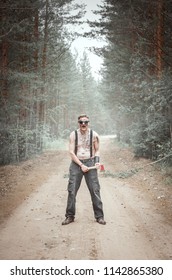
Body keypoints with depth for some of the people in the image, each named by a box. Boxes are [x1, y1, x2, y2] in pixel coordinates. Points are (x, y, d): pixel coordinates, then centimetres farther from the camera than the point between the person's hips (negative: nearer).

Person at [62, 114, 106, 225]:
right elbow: (71, 152, -5)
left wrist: (97, 161, -9)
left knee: (95, 190, -1)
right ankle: (70, 216, 11)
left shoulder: (94, 134, -1)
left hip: (90, 163, 0)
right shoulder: (73, 134, -3)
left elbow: (97, 150, 9)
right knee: (72, 190, 0)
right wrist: (81, 165, -13)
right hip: (76, 163, 0)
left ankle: (99, 216, 9)